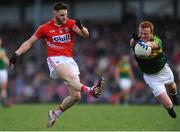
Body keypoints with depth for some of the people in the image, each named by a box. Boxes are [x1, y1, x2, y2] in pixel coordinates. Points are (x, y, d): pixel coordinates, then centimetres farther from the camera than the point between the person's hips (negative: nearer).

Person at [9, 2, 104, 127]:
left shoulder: (70, 23, 7)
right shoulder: (45, 28, 5)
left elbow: (85, 34, -8)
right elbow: (29, 43, 14)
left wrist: (81, 27, -31)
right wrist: (16, 54, 3)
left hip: (70, 60, 3)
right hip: (55, 60, -3)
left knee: (76, 96, -5)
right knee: (70, 77, -37)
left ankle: (55, 113, 17)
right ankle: (91, 90, -63)